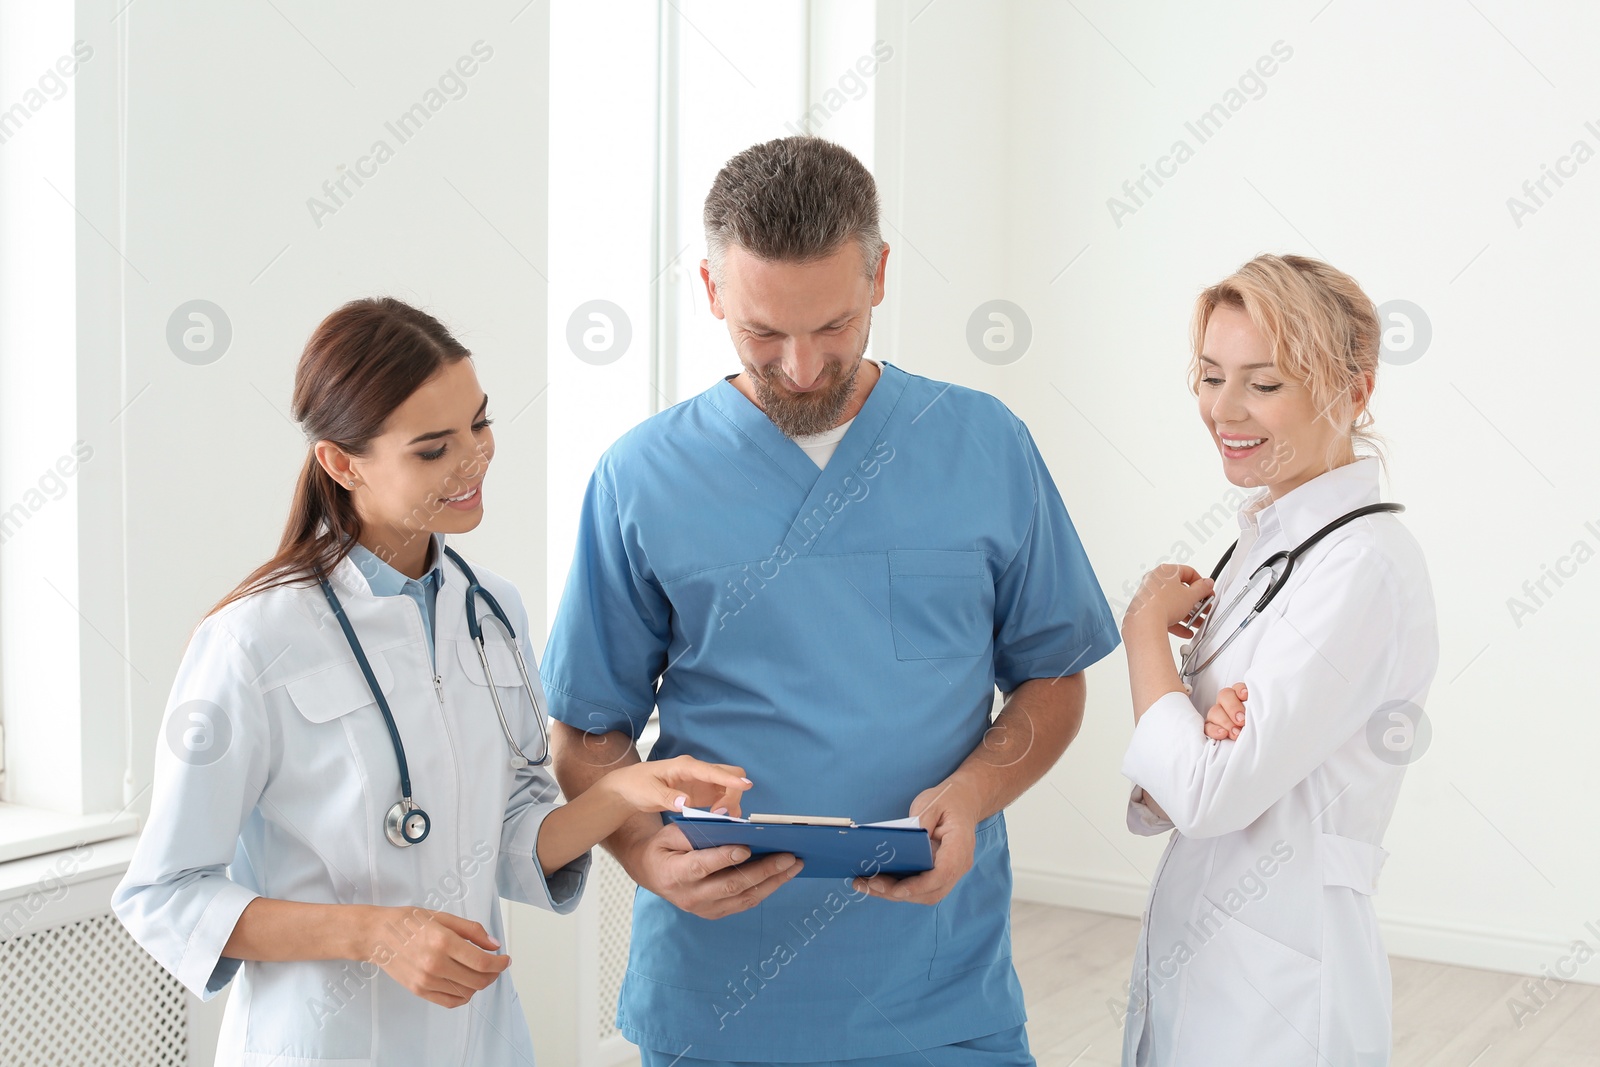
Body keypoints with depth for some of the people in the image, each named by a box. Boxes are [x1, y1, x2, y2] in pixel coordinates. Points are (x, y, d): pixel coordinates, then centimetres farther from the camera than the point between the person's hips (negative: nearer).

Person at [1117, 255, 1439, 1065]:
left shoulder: (1365, 565, -19)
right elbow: (1167, 797, 7)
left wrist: (1145, 626, -10)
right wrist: (1212, 732, -15)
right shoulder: (1266, 541, 7)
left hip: (1275, 997, -8)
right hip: (1189, 961, 8)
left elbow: (1207, 793, -23)